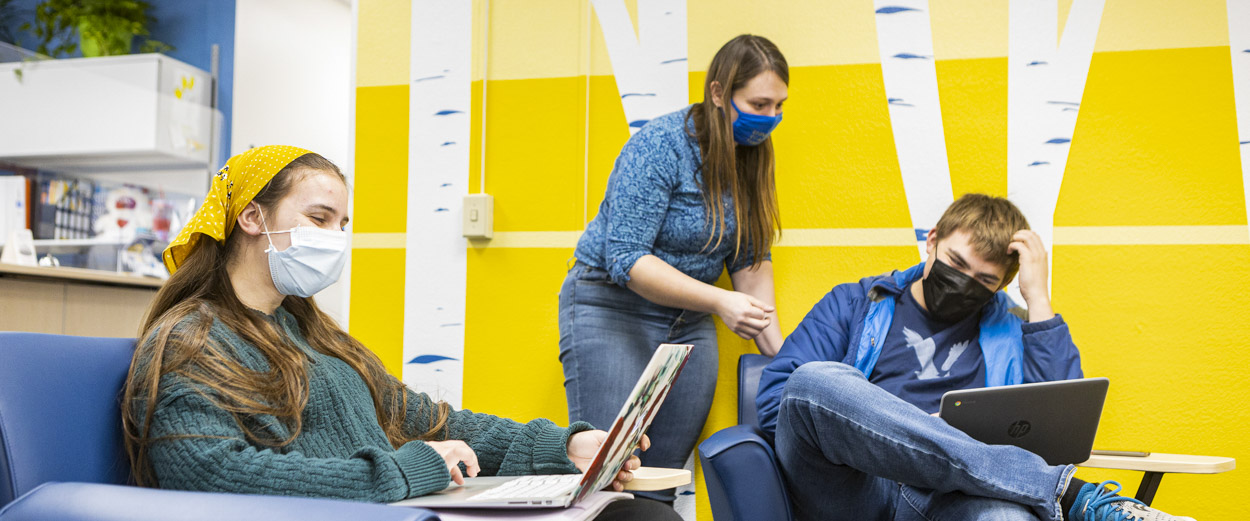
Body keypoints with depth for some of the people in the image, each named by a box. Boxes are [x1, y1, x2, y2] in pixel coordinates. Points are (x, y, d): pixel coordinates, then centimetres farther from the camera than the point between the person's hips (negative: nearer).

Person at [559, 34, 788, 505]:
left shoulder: (752, 158, 1)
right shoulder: (660, 146, -19)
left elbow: (752, 260, 7)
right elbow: (625, 259, -24)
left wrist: (776, 350, -2)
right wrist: (719, 301, -32)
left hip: (689, 320, 6)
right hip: (612, 308, -6)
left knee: (663, 481, 5)